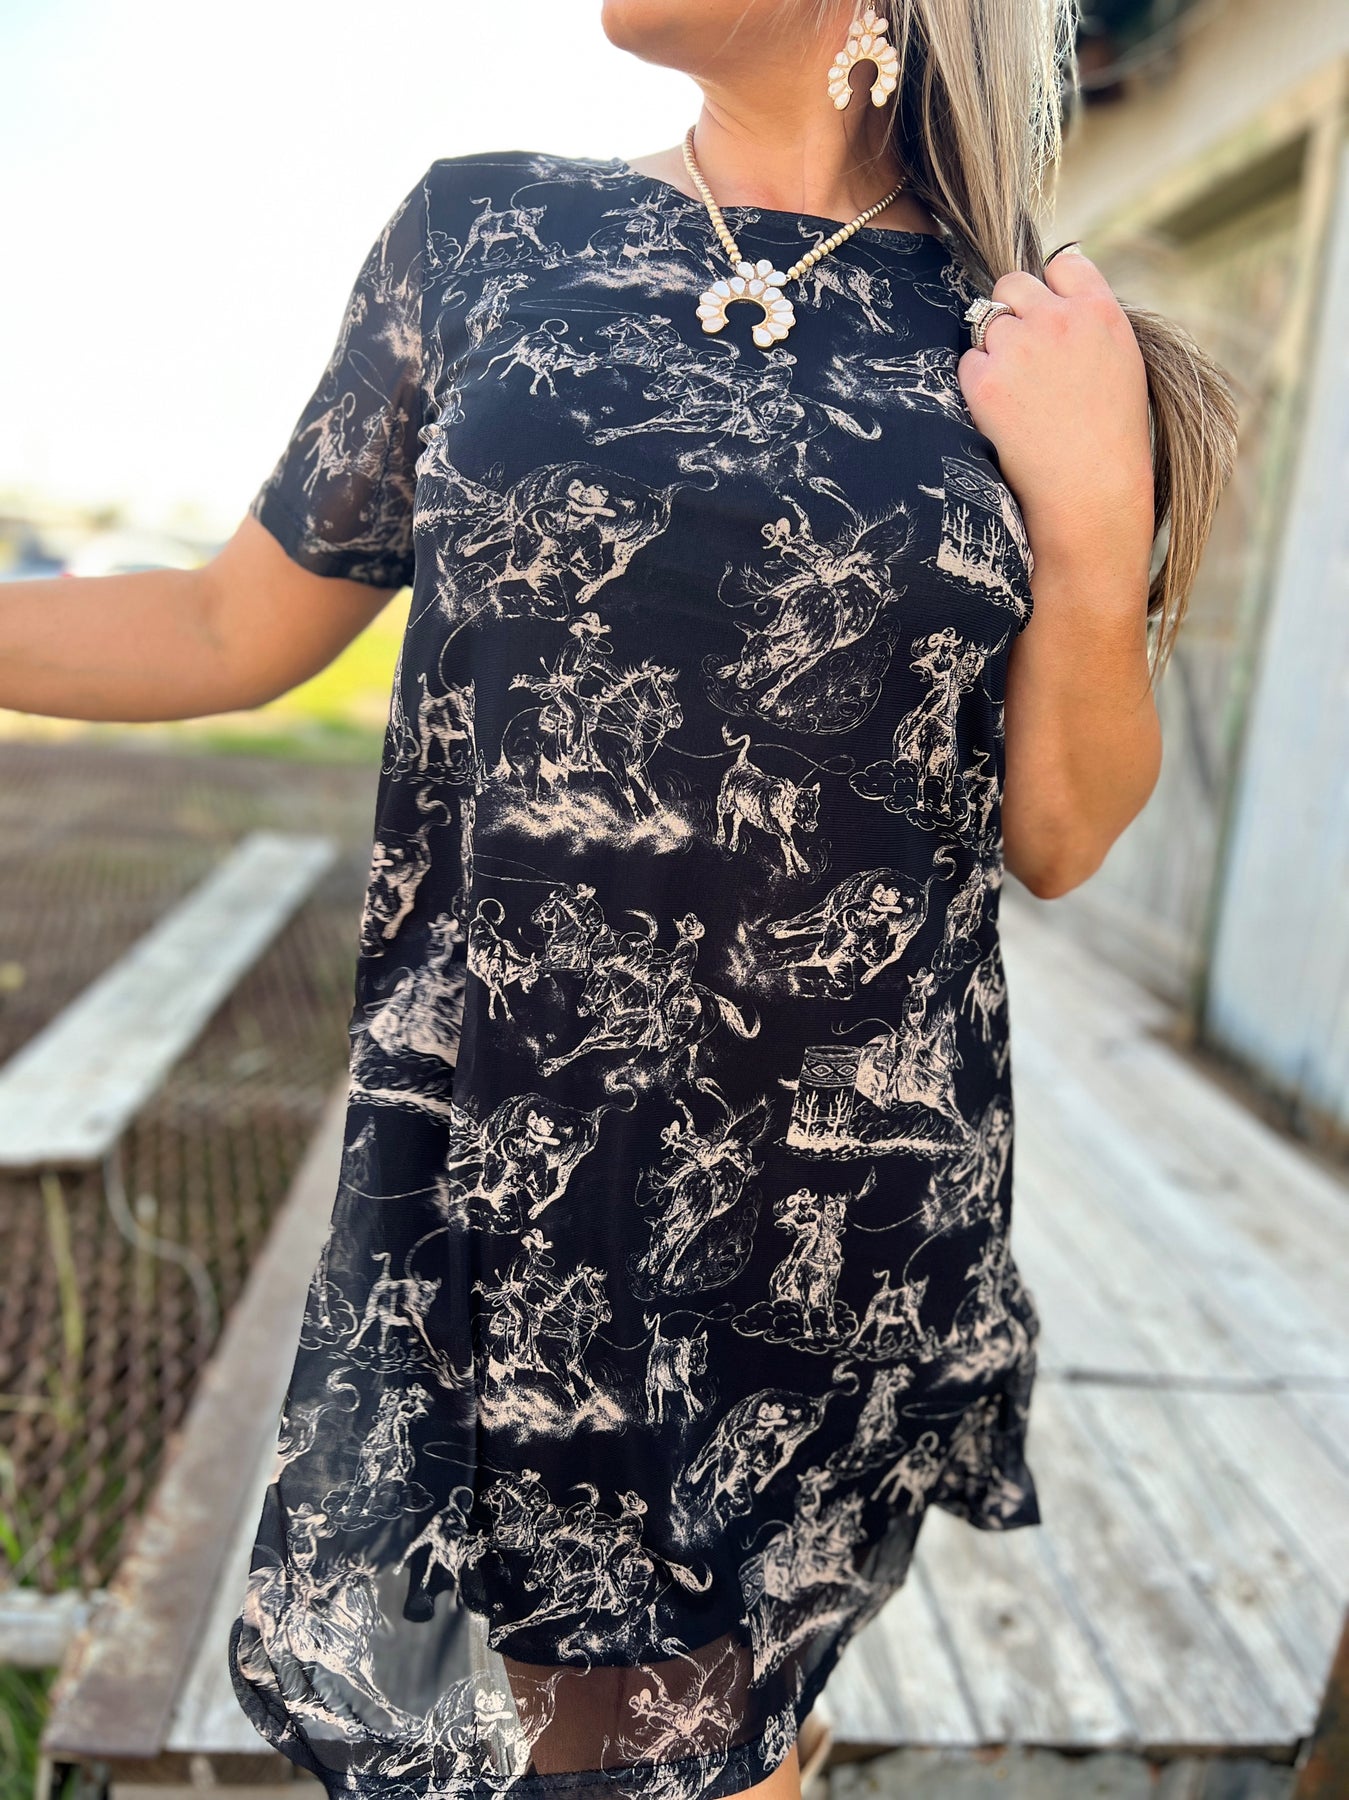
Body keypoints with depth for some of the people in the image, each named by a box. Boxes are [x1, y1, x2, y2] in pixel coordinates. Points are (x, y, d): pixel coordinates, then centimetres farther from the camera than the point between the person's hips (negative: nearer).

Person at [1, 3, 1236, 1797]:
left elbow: (1057, 840, 2)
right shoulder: (485, 231, 1)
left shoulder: (1041, 333, 0)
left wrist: (1098, 525, -12)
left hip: (844, 1225, 0)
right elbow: (236, 627, 6)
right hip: (487, 1171, 1)